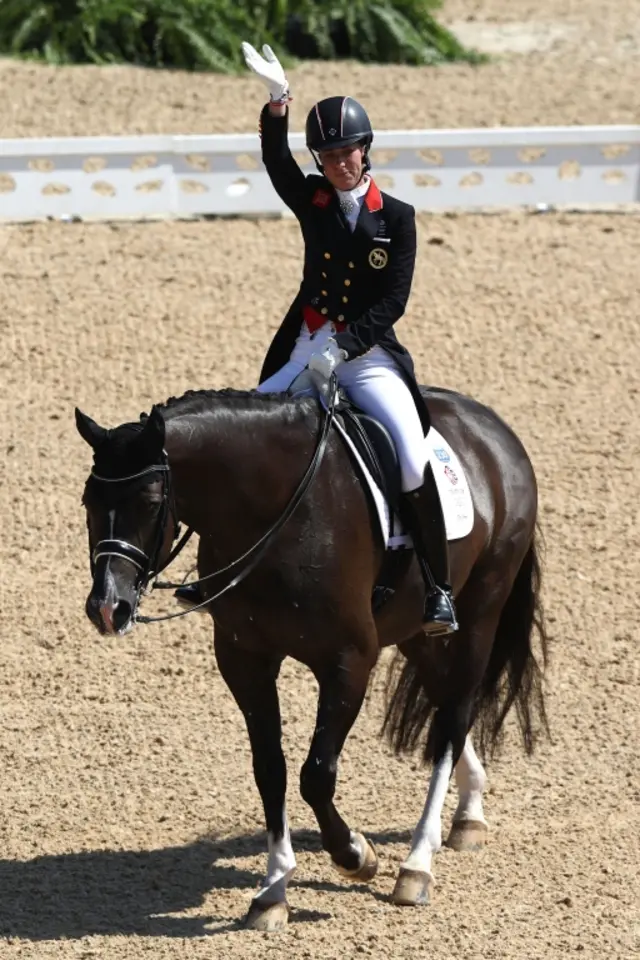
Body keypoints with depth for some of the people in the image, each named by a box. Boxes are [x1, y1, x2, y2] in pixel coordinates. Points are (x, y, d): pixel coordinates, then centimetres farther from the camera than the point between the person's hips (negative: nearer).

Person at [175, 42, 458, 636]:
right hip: (306, 353, 4)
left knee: (412, 459, -23)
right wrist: (277, 101, -29)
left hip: (370, 358, -4)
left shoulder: (397, 218, -2)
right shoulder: (312, 203, 6)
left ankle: (437, 587, -13)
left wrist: (341, 345, -19)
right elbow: (276, 163, -13)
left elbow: (392, 304, -8)